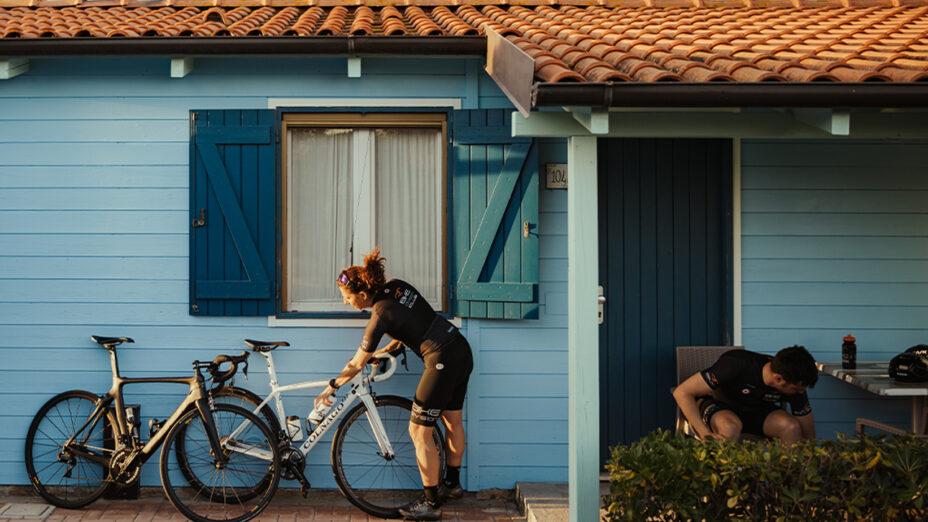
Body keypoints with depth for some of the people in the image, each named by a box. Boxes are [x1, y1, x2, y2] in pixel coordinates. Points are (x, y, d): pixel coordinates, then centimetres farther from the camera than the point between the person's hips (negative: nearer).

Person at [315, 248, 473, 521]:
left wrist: (331, 387, 2)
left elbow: (357, 363, -8)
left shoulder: (381, 314, -17)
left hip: (442, 360, -9)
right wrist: (393, 346, 16)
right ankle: (453, 483, 38)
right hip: (462, 350, 9)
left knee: (419, 432, 1)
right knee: (453, 420, 22)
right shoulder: (396, 286, 3)